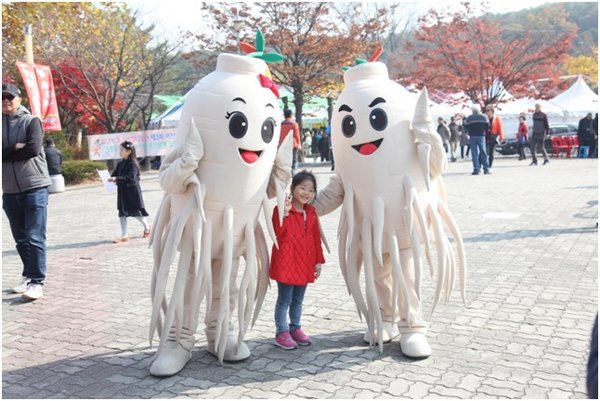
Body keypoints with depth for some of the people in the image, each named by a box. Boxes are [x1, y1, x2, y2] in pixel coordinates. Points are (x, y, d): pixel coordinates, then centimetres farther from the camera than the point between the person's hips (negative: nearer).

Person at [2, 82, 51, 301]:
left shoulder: (31, 121, -2)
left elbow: (33, 149, -16)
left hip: (35, 188, -5)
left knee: (35, 238, -7)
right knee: (21, 239, 13)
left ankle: (36, 282, -4)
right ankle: (28, 276, 26)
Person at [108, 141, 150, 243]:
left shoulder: (133, 163, -14)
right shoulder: (120, 164, 8)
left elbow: (131, 178, -24)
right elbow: (114, 174, 10)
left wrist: (116, 179, -31)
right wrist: (111, 178, -12)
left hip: (132, 191, -7)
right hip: (122, 191, 7)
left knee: (136, 212, 6)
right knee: (122, 213, 3)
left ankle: (147, 227, 31)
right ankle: (124, 235, 8)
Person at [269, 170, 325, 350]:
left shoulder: (311, 212, 9)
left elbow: (316, 237, 12)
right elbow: (278, 234, -20)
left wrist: (318, 260, 11)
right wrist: (285, 213, -31)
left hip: (305, 264, 6)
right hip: (286, 263, -6)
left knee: (298, 299, 17)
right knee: (284, 300, 2)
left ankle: (295, 328, 30)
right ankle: (281, 332, 13)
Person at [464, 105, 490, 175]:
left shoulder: (469, 118, 1)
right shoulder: (484, 116, 4)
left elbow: (466, 127, 1)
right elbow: (487, 126, 4)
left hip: (472, 137, 0)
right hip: (481, 136, 0)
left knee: (474, 154, 1)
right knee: (483, 152, 3)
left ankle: (476, 169, -5)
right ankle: (486, 169, 2)